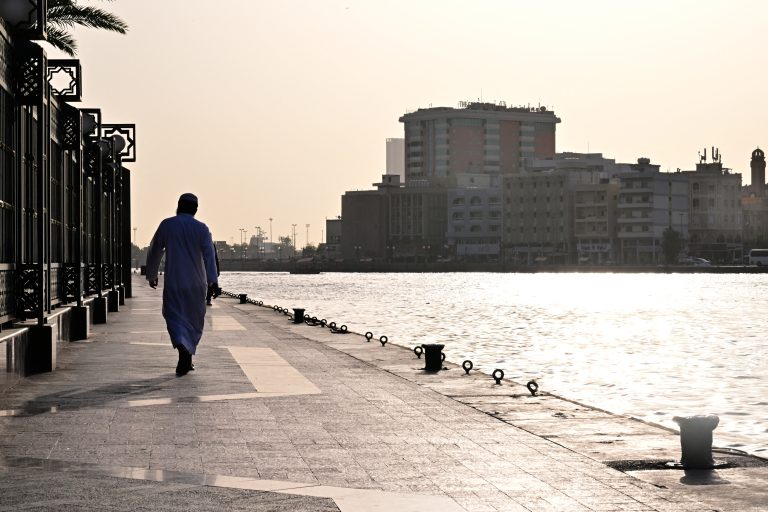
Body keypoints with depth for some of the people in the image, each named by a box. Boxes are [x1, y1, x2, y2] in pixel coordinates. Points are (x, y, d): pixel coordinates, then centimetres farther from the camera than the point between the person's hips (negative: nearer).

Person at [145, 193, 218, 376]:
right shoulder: (201, 228, -1)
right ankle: (186, 360, 17)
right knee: (194, 320, 13)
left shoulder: (167, 225, 2)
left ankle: (183, 348, -27)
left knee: (174, 316, 1)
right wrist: (213, 280, -17)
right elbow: (209, 254, -12)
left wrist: (152, 275, 22)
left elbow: (154, 251, 9)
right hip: (196, 283, 1)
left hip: (173, 282, -1)